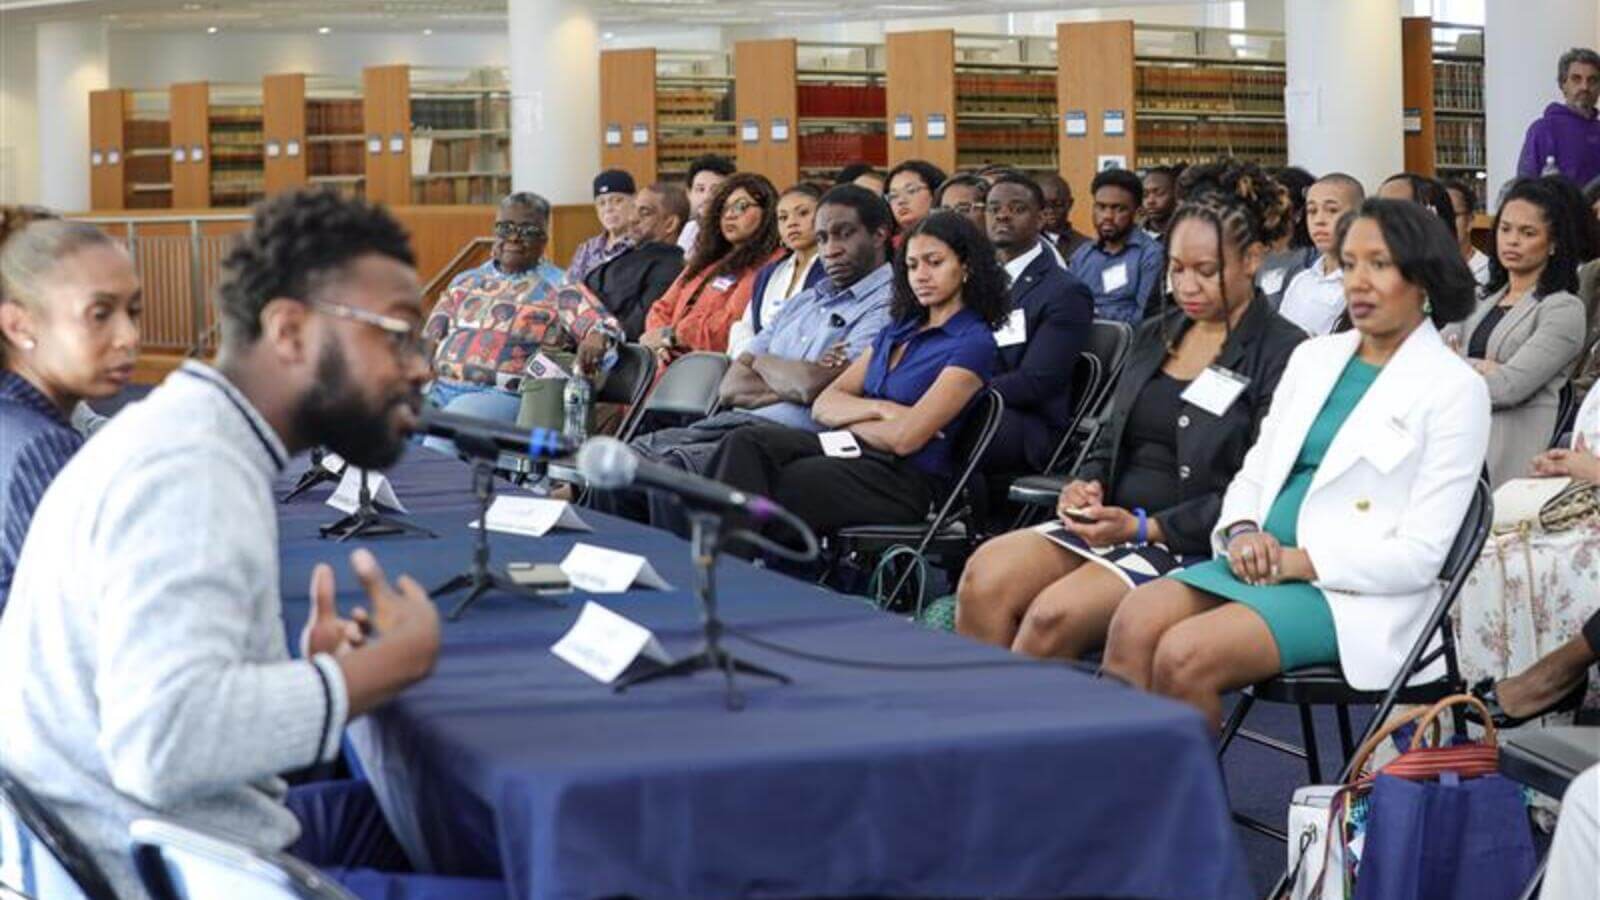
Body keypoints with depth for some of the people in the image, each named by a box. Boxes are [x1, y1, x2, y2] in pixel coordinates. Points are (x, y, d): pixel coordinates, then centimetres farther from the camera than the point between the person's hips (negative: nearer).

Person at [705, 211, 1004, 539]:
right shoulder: (899, 330, 22)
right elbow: (823, 406, 13)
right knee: (745, 443, -21)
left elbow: (904, 438, -13)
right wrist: (877, 409, -6)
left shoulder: (974, 343, -3)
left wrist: (849, 420, 4)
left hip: (905, 478, -7)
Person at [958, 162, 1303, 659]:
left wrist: (1145, 527, -15)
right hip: (1112, 522, 7)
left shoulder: (1280, 352, -5)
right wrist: (1088, 484, 0)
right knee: (985, 576, -20)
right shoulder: (1155, 334, 18)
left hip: (1190, 545, -6)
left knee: (1054, 615, -29)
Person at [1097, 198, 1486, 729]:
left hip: (1355, 591, -6)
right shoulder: (1313, 357, 18)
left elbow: (1419, 556, -8)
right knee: (1134, 622, -24)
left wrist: (1295, 562, -15)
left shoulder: (1455, 388, -2)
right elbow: (1253, 472, 20)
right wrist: (1242, 533, -4)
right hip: (1262, 563, 6)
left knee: (1185, 655, -30)